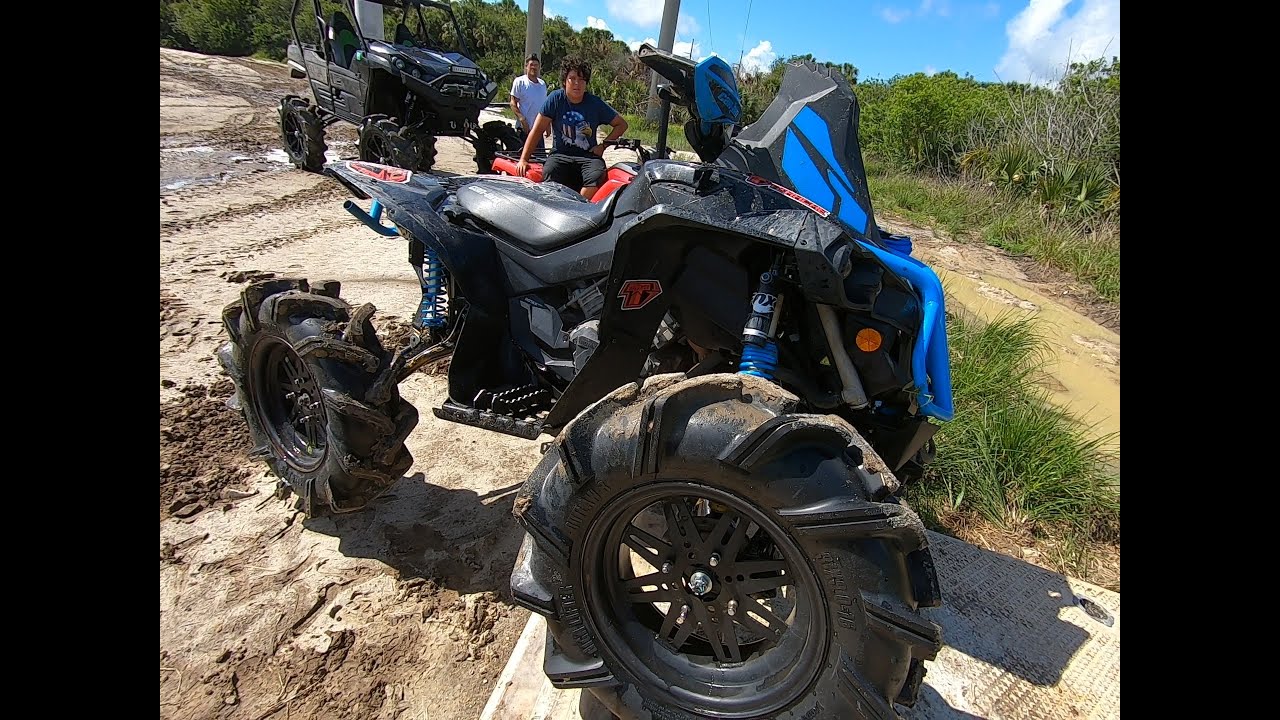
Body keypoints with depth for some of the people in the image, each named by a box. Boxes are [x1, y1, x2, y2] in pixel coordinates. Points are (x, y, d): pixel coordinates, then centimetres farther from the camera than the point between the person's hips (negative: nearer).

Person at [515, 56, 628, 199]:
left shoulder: (595, 103, 5)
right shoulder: (555, 99, 2)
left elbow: (621, 124, 13)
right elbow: (538, 130, 0)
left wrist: (603, 146, 0)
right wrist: (523, 159, -8)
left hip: (588, 155, 1)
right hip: (560, 154, 0)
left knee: (597, 175, -33)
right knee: (549, 172, -34)